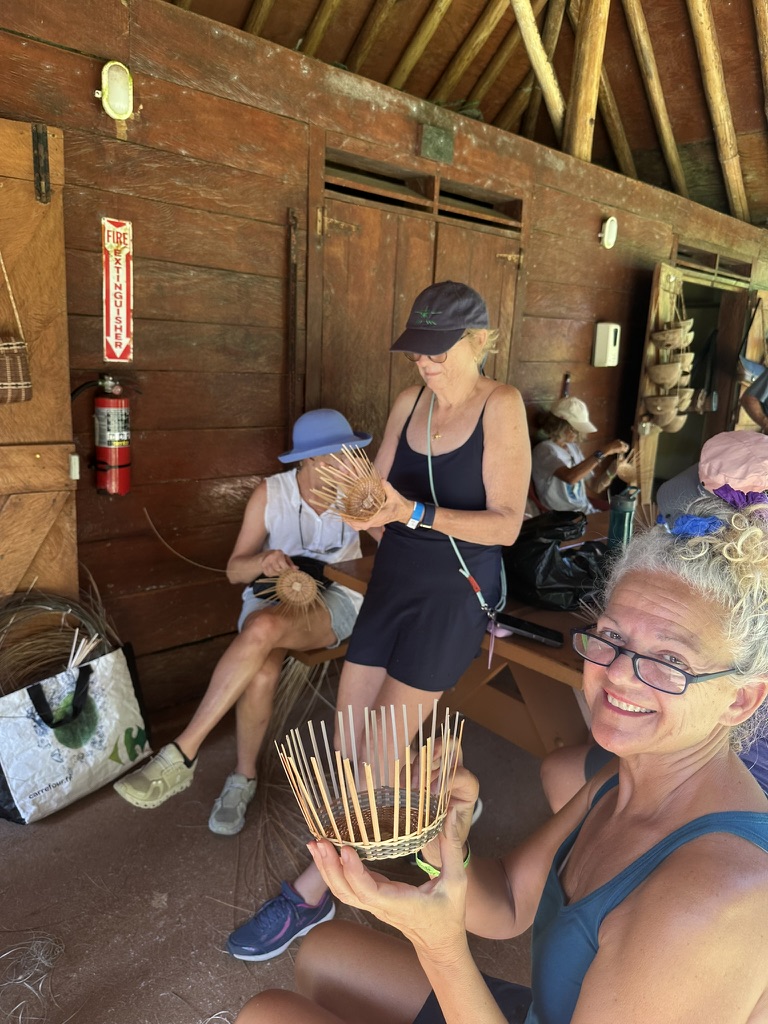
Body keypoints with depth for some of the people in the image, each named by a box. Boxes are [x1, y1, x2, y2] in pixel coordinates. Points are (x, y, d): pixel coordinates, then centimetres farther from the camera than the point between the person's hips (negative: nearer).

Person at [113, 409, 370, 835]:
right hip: (271, 596, 1)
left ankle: (182, 754, -28)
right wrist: (263, 561, -24)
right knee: (261, 673, -34)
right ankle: (243, 778, -8)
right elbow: (235, 570, -2)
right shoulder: (270, 494, -4)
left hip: (334, 601, -1)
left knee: (263, 627, -36)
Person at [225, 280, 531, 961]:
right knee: (351, 735, 9)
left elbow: (507, 524, -15)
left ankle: (312, 893, 13)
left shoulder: (501, 406, -10)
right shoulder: (408, 404, 5)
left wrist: (416, 513, -27)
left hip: (456, 592, -6)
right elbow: (382, 504, 5)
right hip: (393, 580, 6)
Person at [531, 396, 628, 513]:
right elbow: (570, 477, -30)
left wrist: (614, 468, -5)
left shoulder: (573, 447, 13)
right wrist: (603, 452, -26)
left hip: (587, 511, 7)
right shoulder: (544, 449, -11)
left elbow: (597, 485, 14)